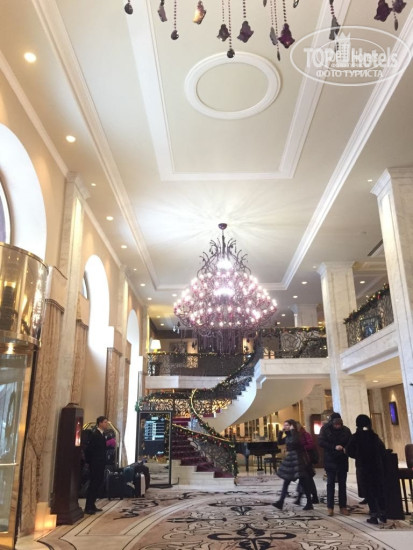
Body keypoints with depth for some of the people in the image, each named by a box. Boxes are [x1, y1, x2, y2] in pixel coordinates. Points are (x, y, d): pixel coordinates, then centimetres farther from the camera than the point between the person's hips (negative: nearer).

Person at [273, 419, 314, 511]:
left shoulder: (296, 434, -13)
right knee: (286, 481, 5)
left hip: (297, 459, -8)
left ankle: (309, 503, 10)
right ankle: (280, 502, 4)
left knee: (303, 481, 0)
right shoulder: (288, 436, 11)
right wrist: (281, 431, 4)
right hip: (289, 459, 8)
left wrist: (292, 430, -24)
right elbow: (279, 442, 11)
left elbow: (296, 441, -33)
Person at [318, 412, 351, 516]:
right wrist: (334, 447, -23)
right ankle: (330, 507, 8)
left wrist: (346, 449, -21)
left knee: (343, 484, 8)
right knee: (330, 483, 2)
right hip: (330, 460, -2)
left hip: (343, 461, 2)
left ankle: (343, 506, 16)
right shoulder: (325, 429, -7)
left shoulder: (346, 430, -2)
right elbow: (321, 442, -13)